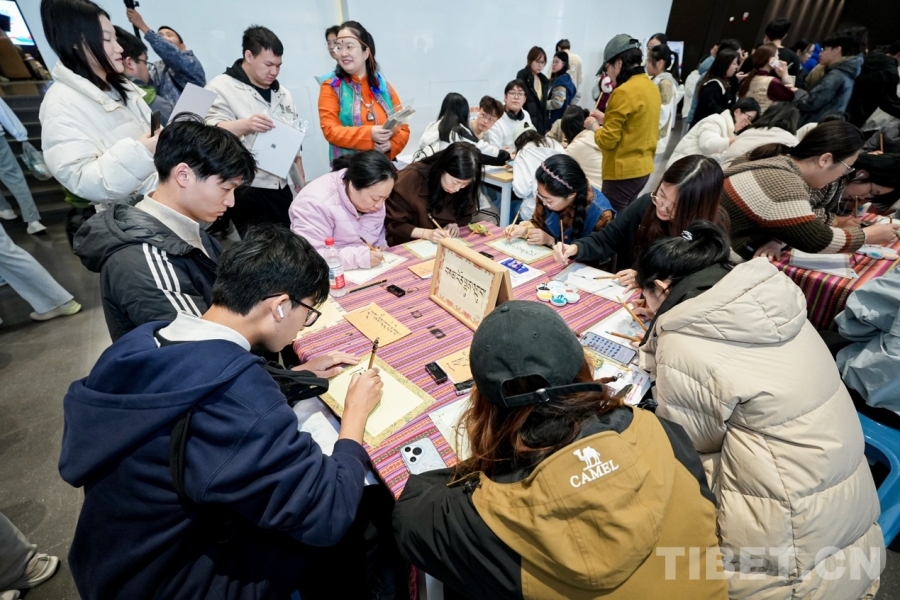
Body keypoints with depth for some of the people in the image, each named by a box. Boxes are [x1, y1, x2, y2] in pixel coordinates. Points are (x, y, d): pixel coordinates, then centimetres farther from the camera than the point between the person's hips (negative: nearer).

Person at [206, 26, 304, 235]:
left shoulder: (283, 94, 17)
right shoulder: (222, 87, -2)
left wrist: (302, 185, 14)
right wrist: (245, 125, -33)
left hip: (281, 190, 6)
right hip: (245, 192, -5)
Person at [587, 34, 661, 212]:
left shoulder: (624, 92, -17)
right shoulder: (651, 86, 10)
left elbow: (607, 140, -15)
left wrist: (594, 125, 3)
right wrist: (607, 119, 16)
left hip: (623, 171, -9)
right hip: (644, 167, 9)